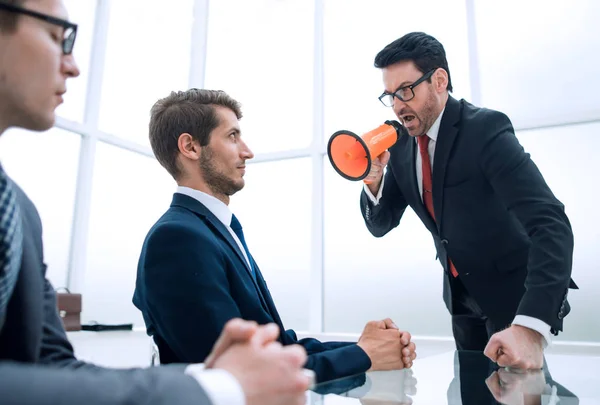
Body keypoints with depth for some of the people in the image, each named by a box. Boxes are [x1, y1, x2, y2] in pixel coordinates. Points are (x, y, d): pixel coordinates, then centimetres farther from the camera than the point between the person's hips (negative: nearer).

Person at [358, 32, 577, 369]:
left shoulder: (485, 128, -24)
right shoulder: (401, 146, -4)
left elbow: (551, 223, -33)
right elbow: (380, 225, 0)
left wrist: (530, 327, -45)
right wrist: (373, 177, -21)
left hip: (515, 290, -6)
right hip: (462, 294, 6)